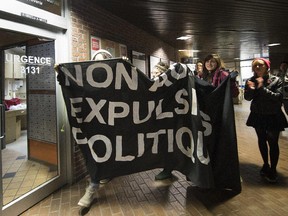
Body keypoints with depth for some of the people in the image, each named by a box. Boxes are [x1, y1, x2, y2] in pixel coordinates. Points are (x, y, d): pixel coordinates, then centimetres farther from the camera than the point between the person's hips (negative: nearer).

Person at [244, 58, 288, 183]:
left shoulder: (276, 80, -10)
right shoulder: (251, 80, -1)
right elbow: (247, 98, -5)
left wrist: (262, 88, -26)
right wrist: (251, 89, -25)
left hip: (273, 116, -3)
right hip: (258, 116, 3)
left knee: (272, 142, 0)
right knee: (262, 140, 14)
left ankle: (273, 169, 13)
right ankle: (266, 164, 31)